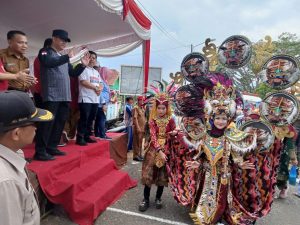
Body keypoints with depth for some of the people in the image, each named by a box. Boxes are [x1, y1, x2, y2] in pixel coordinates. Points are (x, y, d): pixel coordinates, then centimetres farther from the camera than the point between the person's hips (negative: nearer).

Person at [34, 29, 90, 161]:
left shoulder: (64, 58, 21)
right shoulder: (45, 52, 2)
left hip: (65, 96, 7)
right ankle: (40, 151, 1)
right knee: (48, 123, -7)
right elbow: (48, 63, -20)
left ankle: (52, 147, 20)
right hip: (52, 95, -7)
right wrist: (67, 57, -19)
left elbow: (73, 73, 23)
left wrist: (83, 65, 10)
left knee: (60, 123, 9)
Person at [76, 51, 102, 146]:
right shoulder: (83, 69, -2)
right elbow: (83, 82, -15)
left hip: (95, 99, 8)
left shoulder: (96, 72, 22)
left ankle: (87, 137, 18)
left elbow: (100, 84, 19)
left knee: (90, 119, 10)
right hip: (85, 99, -8)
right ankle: (80, 138, -1)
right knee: (84, 119, -8)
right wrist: (95, 88, -10)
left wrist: (100, 89, -4)